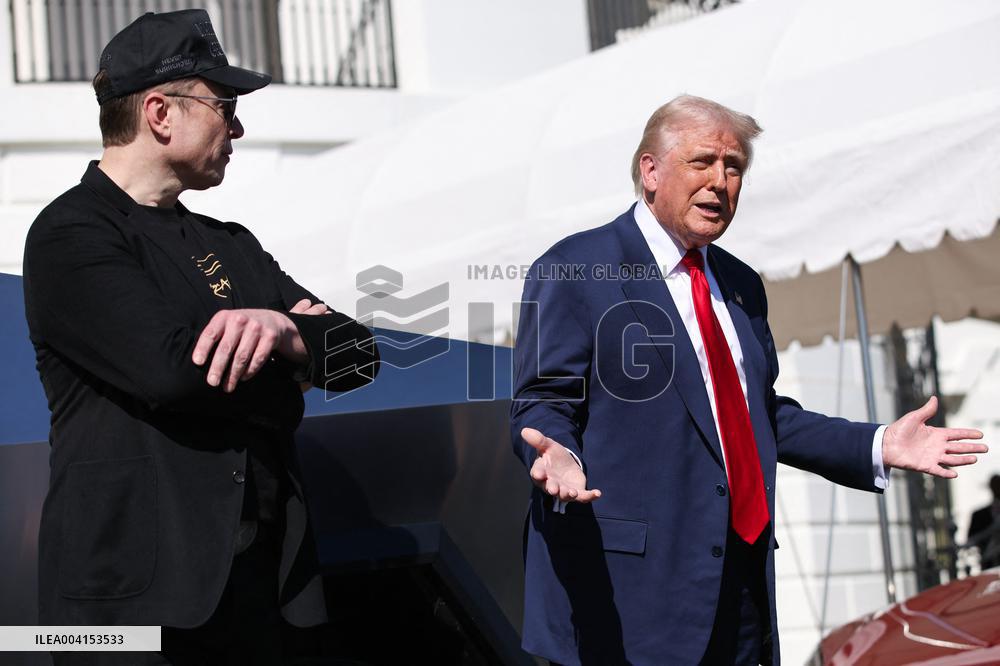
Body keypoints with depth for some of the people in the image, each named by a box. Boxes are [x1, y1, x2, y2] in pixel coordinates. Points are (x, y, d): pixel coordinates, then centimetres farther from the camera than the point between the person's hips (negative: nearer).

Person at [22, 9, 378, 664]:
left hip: (258, 584, 7)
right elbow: (172, 368, -21)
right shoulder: (71, 235, -7)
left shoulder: (233, 245, 16)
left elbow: (357, 354, 8)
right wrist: (294, 349, -3)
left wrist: (282, 332, -14)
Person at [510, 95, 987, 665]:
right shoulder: (574, 271, -3)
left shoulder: (741, 285, 19)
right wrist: (557, 455, -30)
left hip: (742, 577, 7)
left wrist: (879, 447, 13)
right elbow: (541, 404, -7)